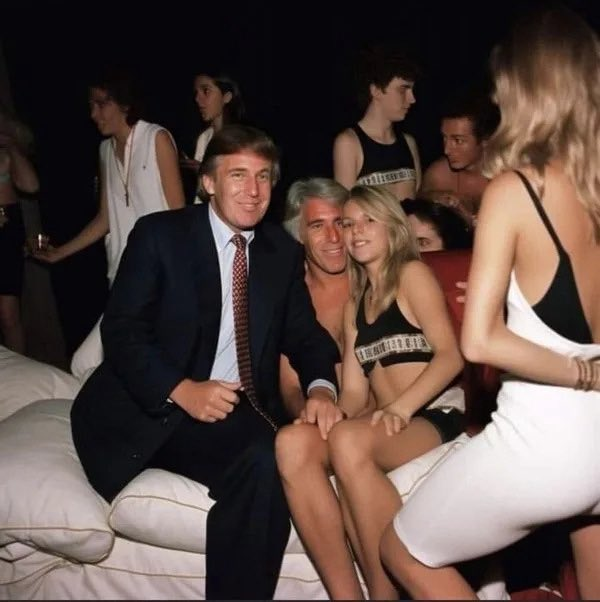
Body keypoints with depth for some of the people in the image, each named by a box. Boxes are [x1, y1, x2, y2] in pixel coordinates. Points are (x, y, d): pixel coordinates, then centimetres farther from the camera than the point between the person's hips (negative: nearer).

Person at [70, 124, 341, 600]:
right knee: (263, 458, -31)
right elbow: (121, 329, -7)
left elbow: (303, 334, 12)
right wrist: (181, 390, -22)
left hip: (242, 411, 4)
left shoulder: (284, 251, 11)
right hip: (156, 407, -4)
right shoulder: (159, 234, -2)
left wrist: (320, 386, -11)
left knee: (267, 464, -29)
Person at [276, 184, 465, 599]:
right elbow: (355, 391, 14)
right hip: (389, 425, 5)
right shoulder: (355, 303, 25)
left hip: (434, 418, -5)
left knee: (349, 441, -36)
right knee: (292, 442, -24)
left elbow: (450, 355, -7)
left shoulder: (413, 274, 7)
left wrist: (401, 407, -21)